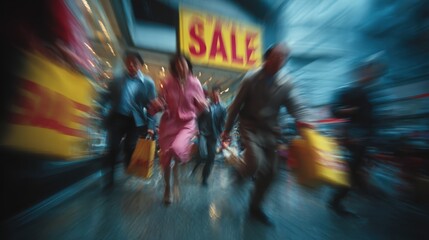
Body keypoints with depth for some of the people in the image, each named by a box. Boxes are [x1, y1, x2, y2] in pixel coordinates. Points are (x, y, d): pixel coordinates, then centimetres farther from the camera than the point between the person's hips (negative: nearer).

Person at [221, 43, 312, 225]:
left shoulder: (286, 82, 2)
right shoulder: (251, 78, -7)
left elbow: (295, 105, -4)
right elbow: (236, 106, -4)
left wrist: (303, 120, -27)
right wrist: (227, 130, -2)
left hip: (270, 131, 4)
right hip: (250, 127, -4)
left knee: (269, 171, 7)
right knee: (256, 164, -25)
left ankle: (255, 207, 30)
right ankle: (242, 173, 16)